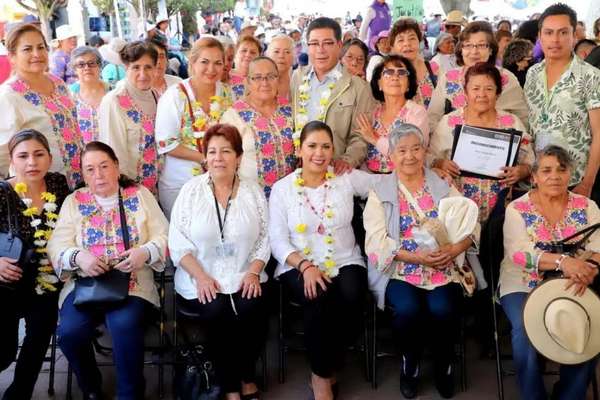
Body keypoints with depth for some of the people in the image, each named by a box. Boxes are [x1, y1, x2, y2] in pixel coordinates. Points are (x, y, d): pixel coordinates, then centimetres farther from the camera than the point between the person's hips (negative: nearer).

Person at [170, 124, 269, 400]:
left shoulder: (253, 191, 7)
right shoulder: (191, 191, 2)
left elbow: (265, 238, 5)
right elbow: (178, 241, -3)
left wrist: (253, 273, -10)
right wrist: (201, 277, -15)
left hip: (244, 279, 1)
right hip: (201, 279, -1)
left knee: (253, 312, -25)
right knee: (218, 314, -27)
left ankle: (247, 377, 3)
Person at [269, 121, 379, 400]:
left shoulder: (347, 179, 5)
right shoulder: (282, 188, 3)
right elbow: (278, 241, -3)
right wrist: (305, 265, -18)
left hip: (345, 263, 1)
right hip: (298, 267, -1)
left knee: (351, 298, -31)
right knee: (318, 301, -33)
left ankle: (328, 366, -4)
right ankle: (322, 375, -8)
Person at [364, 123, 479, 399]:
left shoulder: (444, 187, 12)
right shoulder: (380, 193, 5)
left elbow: (471, 225, 6)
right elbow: (376, 241, -6)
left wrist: (455, 249, -16)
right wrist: (416, 257, -18)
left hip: (444, 270, 2)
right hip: (399, 271, -1)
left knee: (443, 310, -26)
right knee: (408, 310, -29)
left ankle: (443, 365, 6)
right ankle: (409, 365, 3)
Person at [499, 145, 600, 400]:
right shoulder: (517, 209, -1)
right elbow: (519, 253, -16)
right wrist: (562, 261, -32)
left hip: (574, 288, 2)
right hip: (523, 288, -2)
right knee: (527, 331, -28)